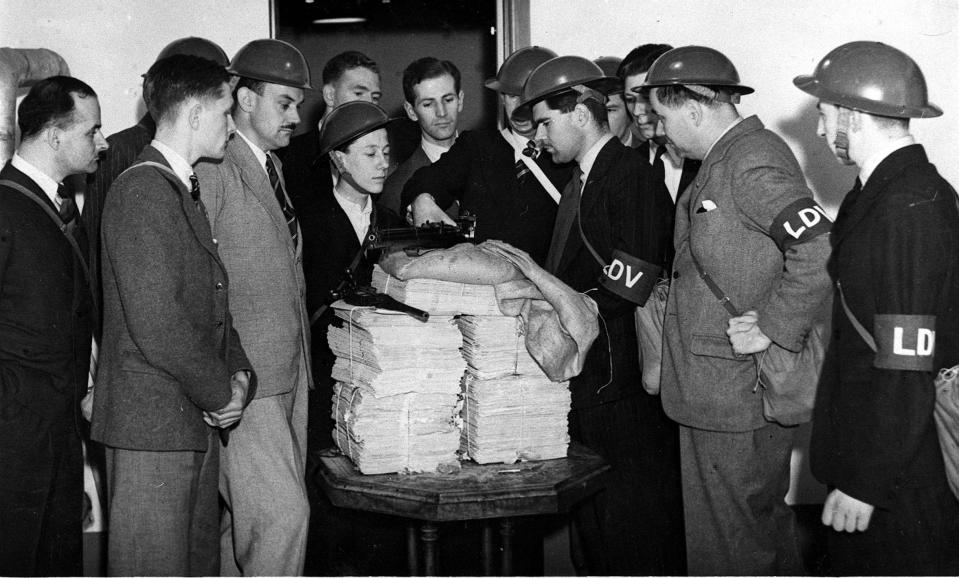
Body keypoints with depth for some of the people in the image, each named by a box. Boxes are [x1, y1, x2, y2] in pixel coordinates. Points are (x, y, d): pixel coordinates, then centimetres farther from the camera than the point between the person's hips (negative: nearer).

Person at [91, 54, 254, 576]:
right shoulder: (142, 190, -15)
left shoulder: (185, 191, 18)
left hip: (196, 421, 10)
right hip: (151, 426, -10)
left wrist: (239, 374, 4)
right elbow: (156, 324, -22)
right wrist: (221, 393, -10)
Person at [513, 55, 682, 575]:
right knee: (590, 525, 17)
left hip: (621, 384, -9)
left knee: (633, 527, 0)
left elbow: (630, 287, -20)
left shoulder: (630, 176, -13)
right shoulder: (579, 179, 17)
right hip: (584, 378, 9)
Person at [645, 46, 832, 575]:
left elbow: (820, 250, -30)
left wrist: (772, 327, -23)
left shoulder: (754, 163, -18)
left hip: (736, 396, -10)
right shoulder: (724, 161, 14)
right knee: (765, 525, 22)